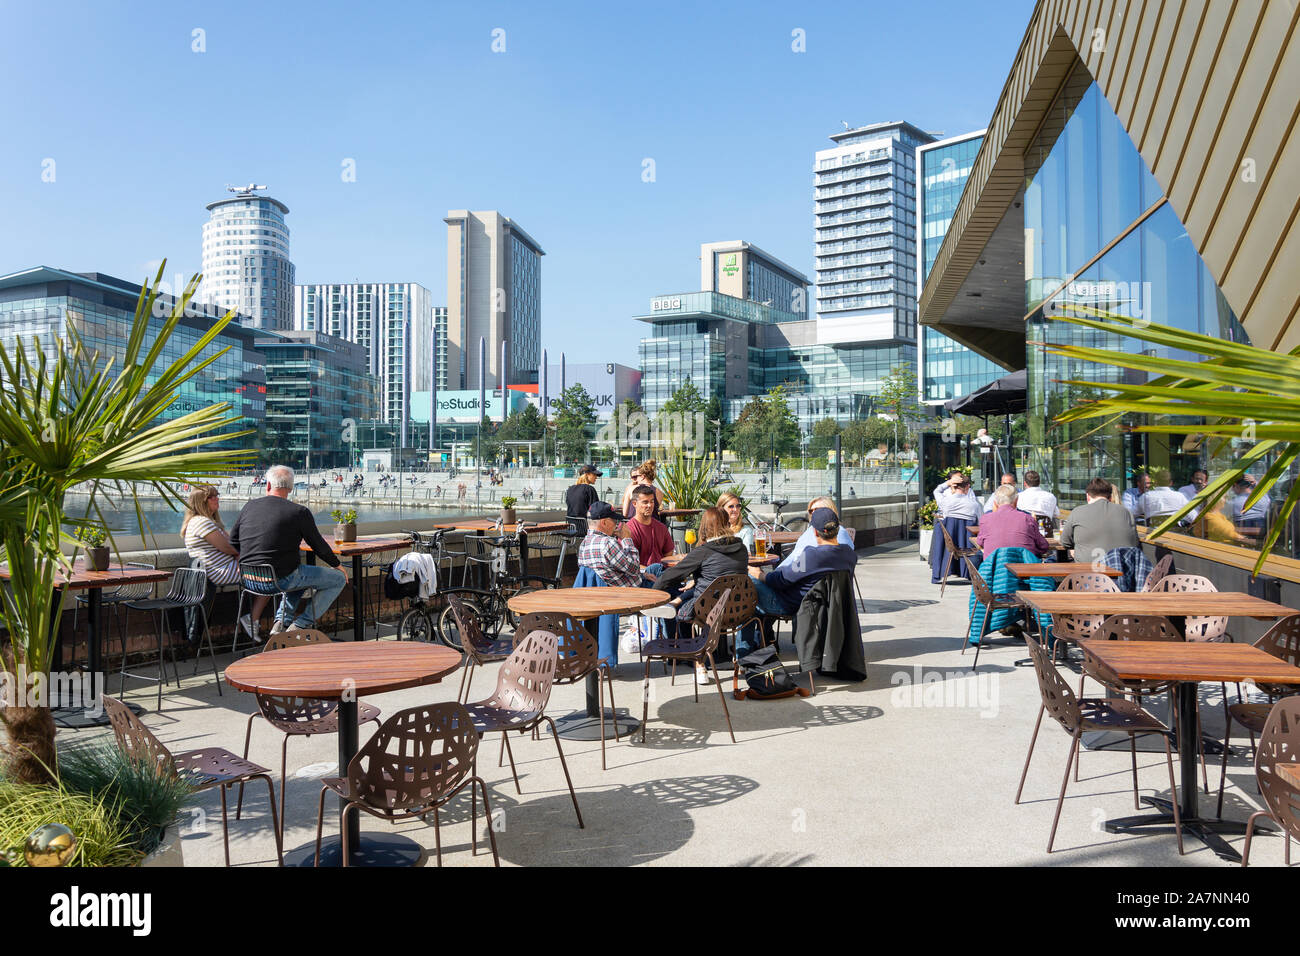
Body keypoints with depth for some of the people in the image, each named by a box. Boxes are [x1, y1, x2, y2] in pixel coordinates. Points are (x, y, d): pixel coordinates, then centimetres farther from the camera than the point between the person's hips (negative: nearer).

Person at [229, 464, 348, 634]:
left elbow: (233, 543, 13)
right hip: (281, 579, -7)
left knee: (300, 575, 36)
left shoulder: (250, 506, 5)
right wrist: (337, 565, 16)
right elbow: (319, 546, -2)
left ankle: (281, 622, 22)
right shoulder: (299, 512, -11)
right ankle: (301, 625, 3)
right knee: (338, 578, 7)